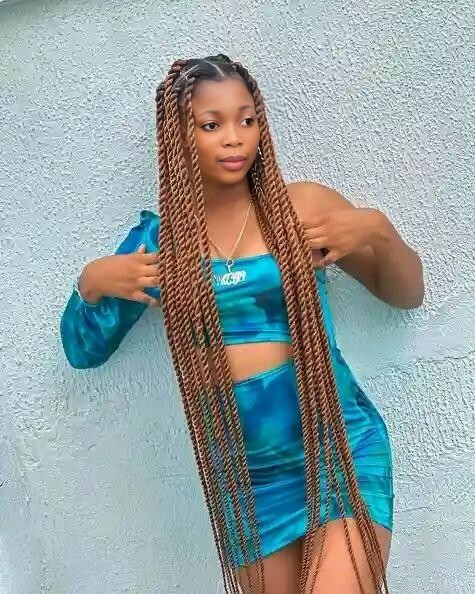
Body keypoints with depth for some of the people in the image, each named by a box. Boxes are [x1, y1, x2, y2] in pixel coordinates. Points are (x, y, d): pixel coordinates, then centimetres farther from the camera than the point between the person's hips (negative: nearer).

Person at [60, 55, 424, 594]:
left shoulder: (303, 205, -5)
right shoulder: (156, 240, 0)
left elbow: (406, 295, 5)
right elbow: (83, 350, 10)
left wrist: (379, 232, -13)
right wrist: (91, 284, -9)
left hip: (340, 450, -2)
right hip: (244, 476, 2)